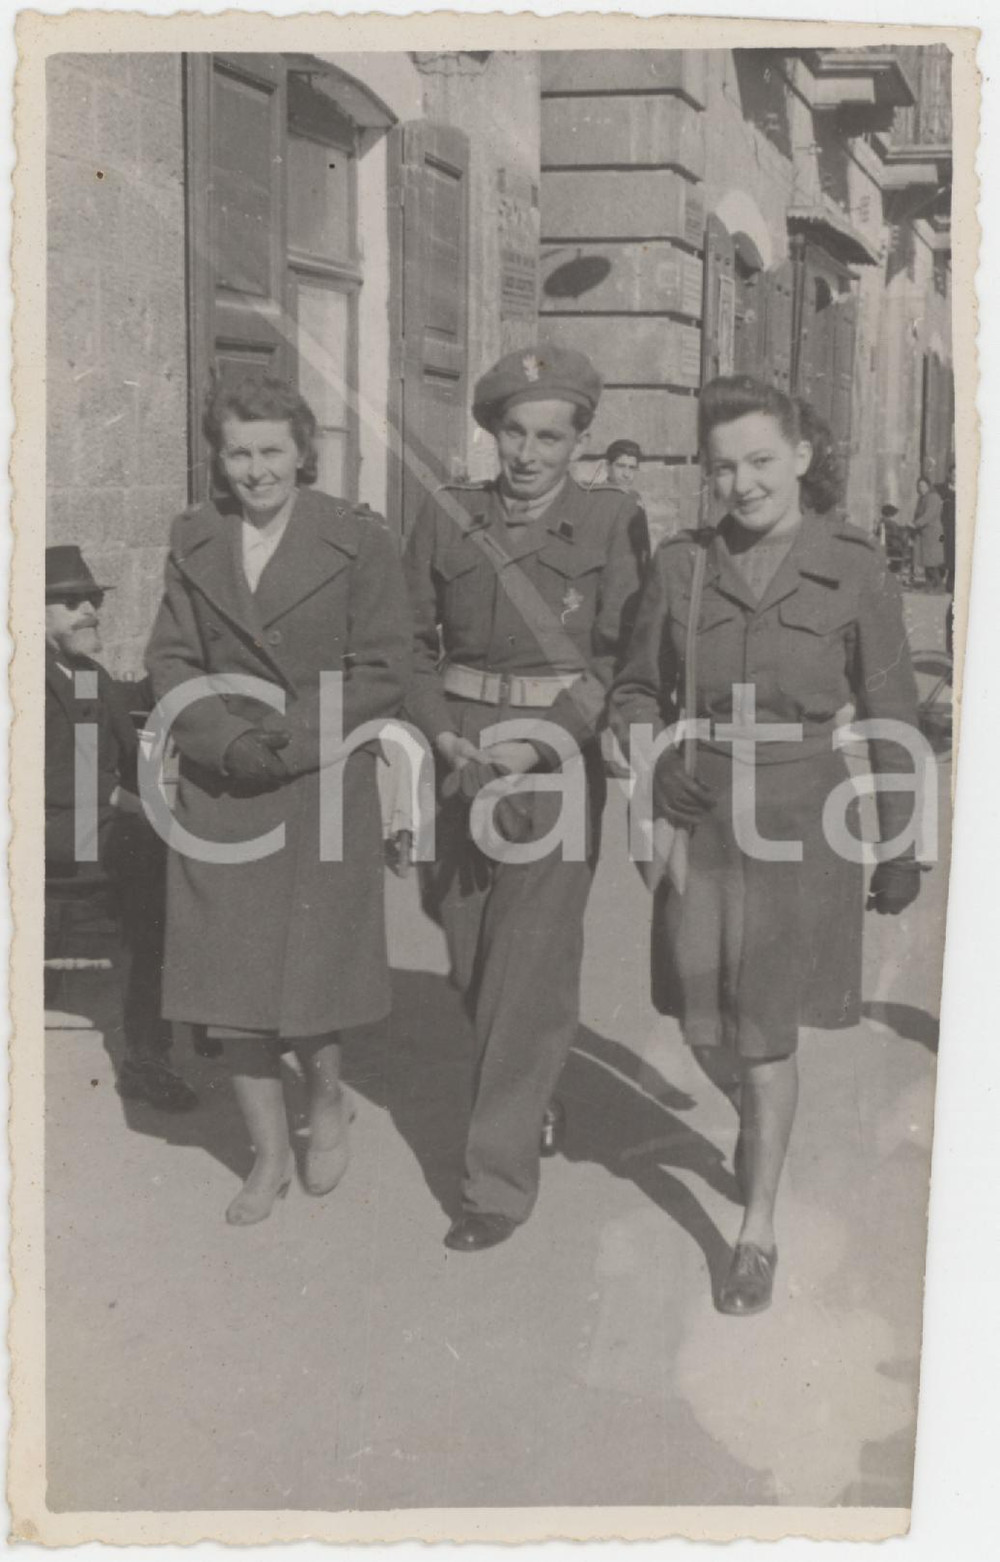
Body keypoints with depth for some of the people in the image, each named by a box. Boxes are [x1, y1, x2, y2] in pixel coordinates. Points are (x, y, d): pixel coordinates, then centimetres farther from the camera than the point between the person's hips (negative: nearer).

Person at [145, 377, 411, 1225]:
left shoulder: (359, 541, -3)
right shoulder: (194, 540, 8)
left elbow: (383, 670, -6)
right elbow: (170, 658, 6)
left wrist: (287, 738, -14)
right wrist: (228, 739, -11)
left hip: (322, 785, -3)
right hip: (218, 789, 4)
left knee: (306, 978, -3)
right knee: (232, 983, 6)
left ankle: (328, 1100, 30)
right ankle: (270, 1152, 26)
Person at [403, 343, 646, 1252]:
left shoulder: (614, 522, -5)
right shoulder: (447, 519, 4)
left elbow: (621, 661, -7)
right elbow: (412, 642, 8)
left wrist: (536, 746, -17)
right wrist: (444, 735, -7)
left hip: (559, 758, -4)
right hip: (462, 757, 4)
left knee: (530, 969, -5)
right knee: (471, 959, 14)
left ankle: (502, 1179, 7)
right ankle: (533, 1102, 41)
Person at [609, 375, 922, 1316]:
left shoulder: (855, 571, -8)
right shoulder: (682, 566, -2)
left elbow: (890, 719, -2)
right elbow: (638, 690, 9)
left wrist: (899, 850, 1)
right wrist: (653, 762, -11)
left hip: (801, 823, -3)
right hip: (702, 817, 3)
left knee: (765, 1029, 3)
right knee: (702, 1023, 11)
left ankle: (758, 1232, 21)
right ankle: (760, 1120, 46)